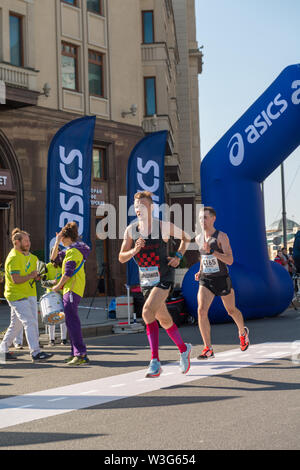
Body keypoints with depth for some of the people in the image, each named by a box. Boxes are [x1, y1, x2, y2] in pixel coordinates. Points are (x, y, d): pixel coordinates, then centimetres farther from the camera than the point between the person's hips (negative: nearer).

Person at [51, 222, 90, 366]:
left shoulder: (73, 251, -13)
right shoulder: (71, 250, 19)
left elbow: (68, 272, -19)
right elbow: (54, 258, 24)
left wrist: (58, 286, -9)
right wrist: (57, 243, 15)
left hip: (72, 290, -11)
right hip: (69, 290, 11)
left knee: (72, 321, -14)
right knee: (70, 321, 13)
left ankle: (81, 355, -19)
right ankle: (75, 353, 18)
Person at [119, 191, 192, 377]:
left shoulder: (163, 227, -7)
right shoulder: (131, 230, 1)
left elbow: (186, 237, 10)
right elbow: (122, 258, 1)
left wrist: (178, 256, -2)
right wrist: (134, 251, -18)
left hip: (164, 278, -5)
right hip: (146, 280, 5)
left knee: (148, 312, -24)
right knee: (164, 320, 14)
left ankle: (155, 361, -20)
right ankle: (184, 349, 38)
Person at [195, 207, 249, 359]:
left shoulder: (221, 237, -12)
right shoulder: (198, 239, 5)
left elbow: (230, 260, -21)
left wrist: (212, 251, -31)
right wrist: (200, 271, 9)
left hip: (222, 279, -3)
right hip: (205, 280, 3)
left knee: (231, 310, 14)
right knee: (201, 310, -17)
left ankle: (243, 332, 47)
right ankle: (208, 349, -13)